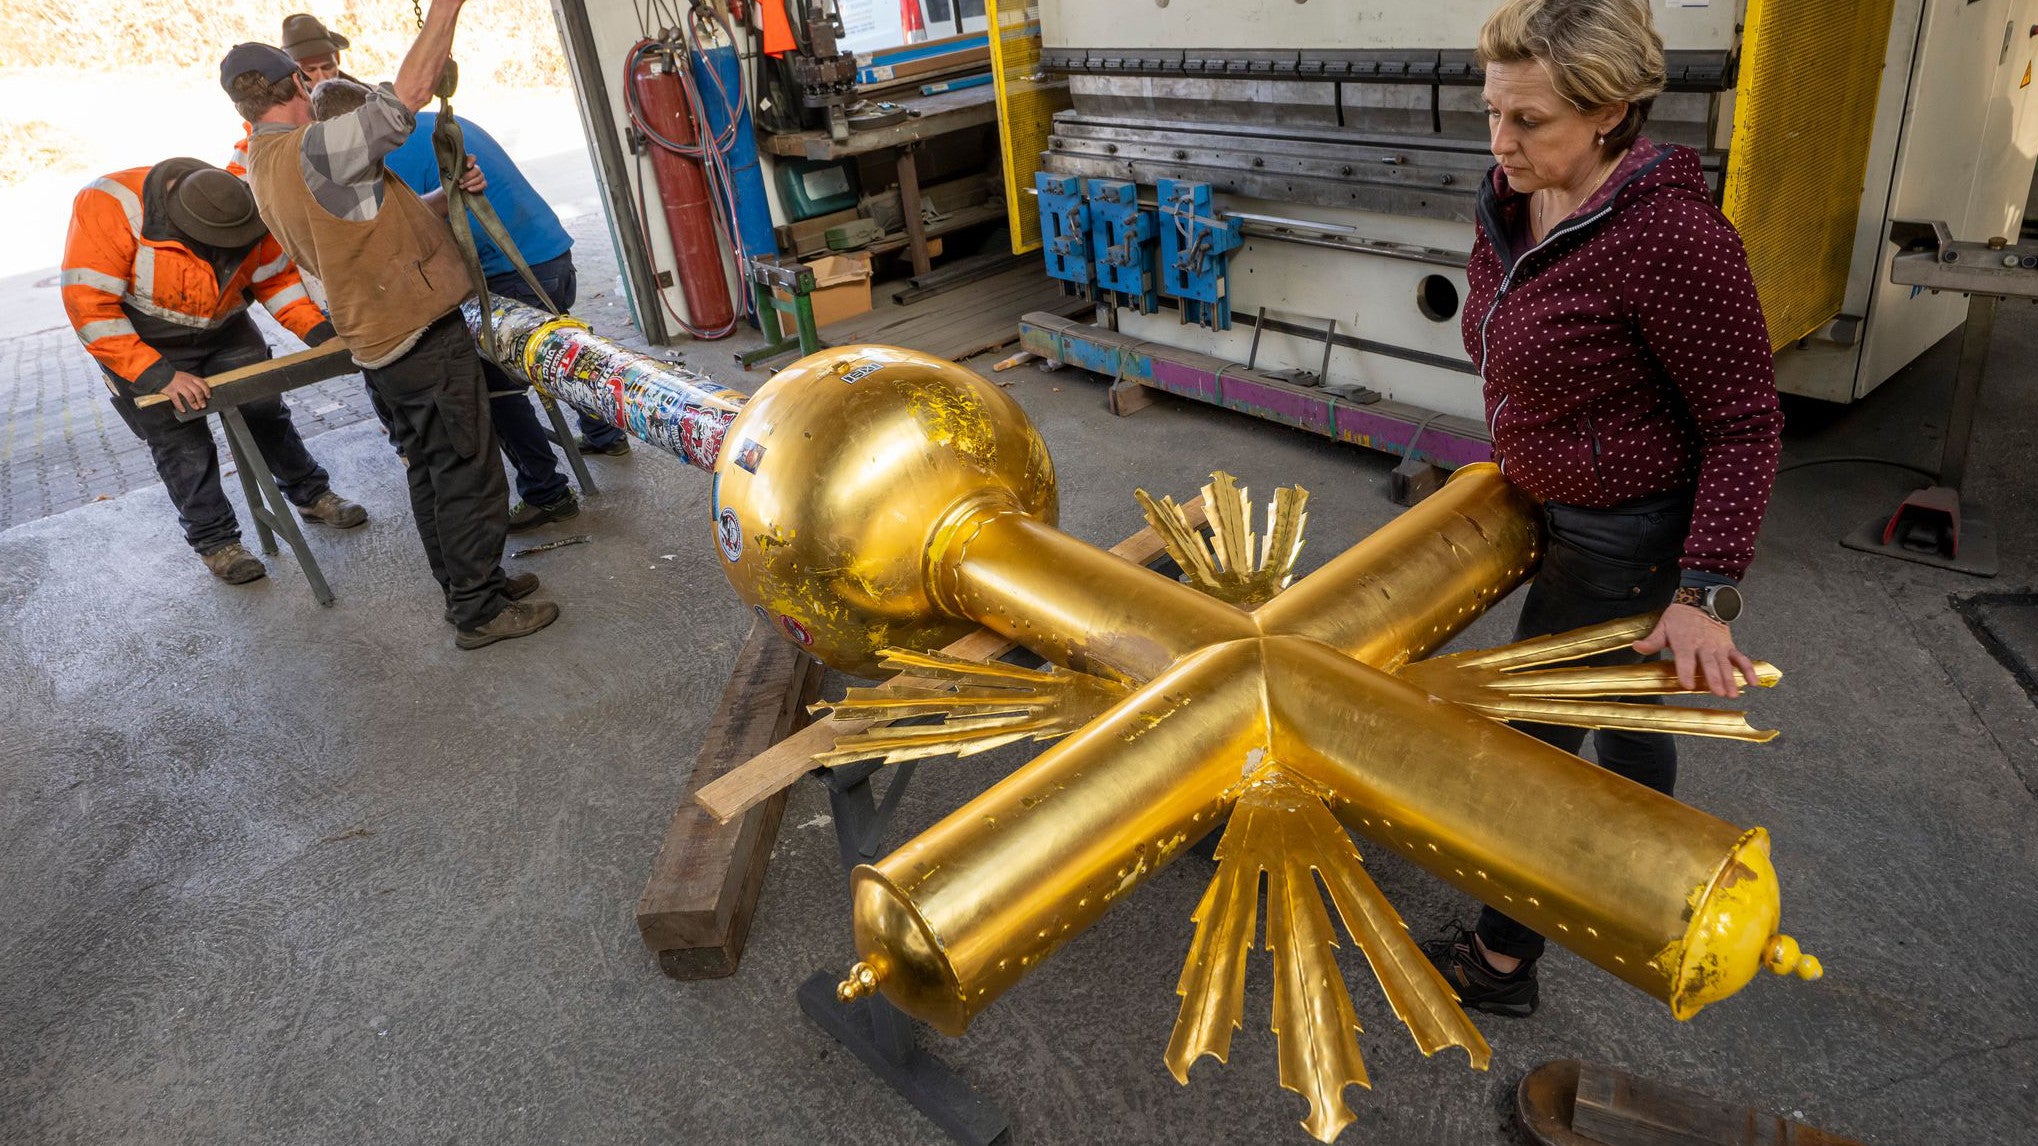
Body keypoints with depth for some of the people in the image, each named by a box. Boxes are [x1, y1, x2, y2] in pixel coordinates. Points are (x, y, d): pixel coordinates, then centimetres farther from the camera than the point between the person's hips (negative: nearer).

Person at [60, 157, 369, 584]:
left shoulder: (243, 210, -18)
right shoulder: (113, 208, -30)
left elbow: (276, 277, -4)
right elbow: (89, 305, -30)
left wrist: (319, 331, -19)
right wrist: (158, 376, -34)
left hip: (223, 330, 4)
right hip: (139, 343, -4)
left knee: (266, 411, 6)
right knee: (182, 443, -4)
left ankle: (312, 495, 25)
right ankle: (214, 541, 8)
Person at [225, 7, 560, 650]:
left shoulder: (264, 167, 11)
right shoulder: (312, 150, -18)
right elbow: (410, 93, -24)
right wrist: (447, 6, -19)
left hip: (379, 341, 9)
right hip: (423, 334, -9)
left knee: (429, 469, 17)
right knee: (466, 470, -2)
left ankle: (465, 585, 28)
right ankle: (480, 610, 4)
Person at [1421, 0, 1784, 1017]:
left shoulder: (1669, 235, -28)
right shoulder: (1512, 201, -3)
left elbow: (1744, 425, -22)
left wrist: (1702, 590, -25)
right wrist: (1510, 460, 19)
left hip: (1626, 533, -9)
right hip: (1557, 507, 9)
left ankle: (1501, 963, 23)